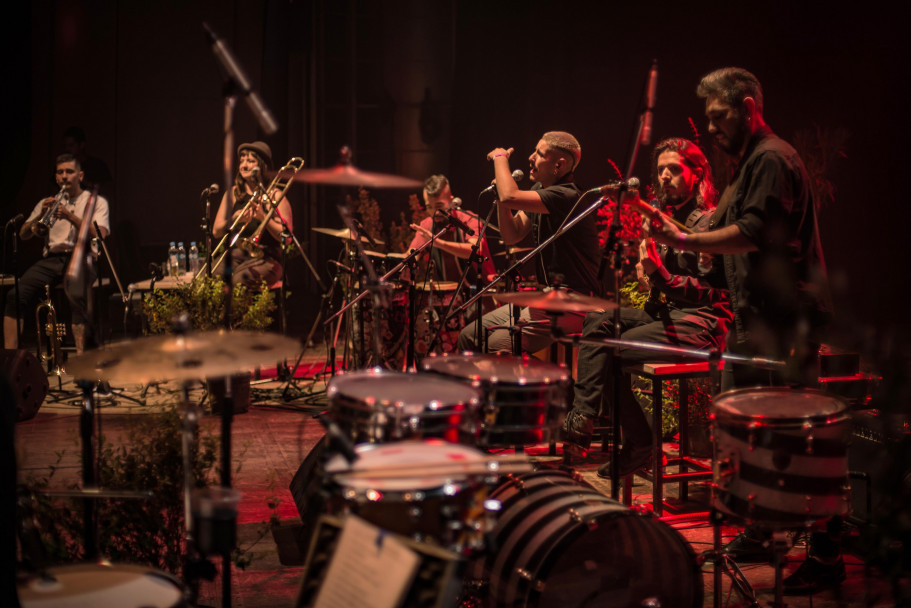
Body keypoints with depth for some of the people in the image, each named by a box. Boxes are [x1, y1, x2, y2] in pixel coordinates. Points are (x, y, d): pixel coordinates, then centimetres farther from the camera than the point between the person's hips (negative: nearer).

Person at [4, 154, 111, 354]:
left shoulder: (96, 201, 14)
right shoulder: (47, 202, 24)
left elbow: (100, 234, -4)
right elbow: (23, 235, 14)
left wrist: (71, 216, -15)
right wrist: (41, 215, -4)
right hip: (50, 260, 4)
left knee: (77, 295, -38)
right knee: (15, 296, -24)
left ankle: (80, 355, -41)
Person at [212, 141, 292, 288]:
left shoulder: (274, 196, 1)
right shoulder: (233, 193, 15)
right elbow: (216, 232, 9)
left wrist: (263, 217, -18)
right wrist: (234, 219, -9)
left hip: (265, 258, -4)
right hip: (235, 254, 5)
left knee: (236, 281, -33)